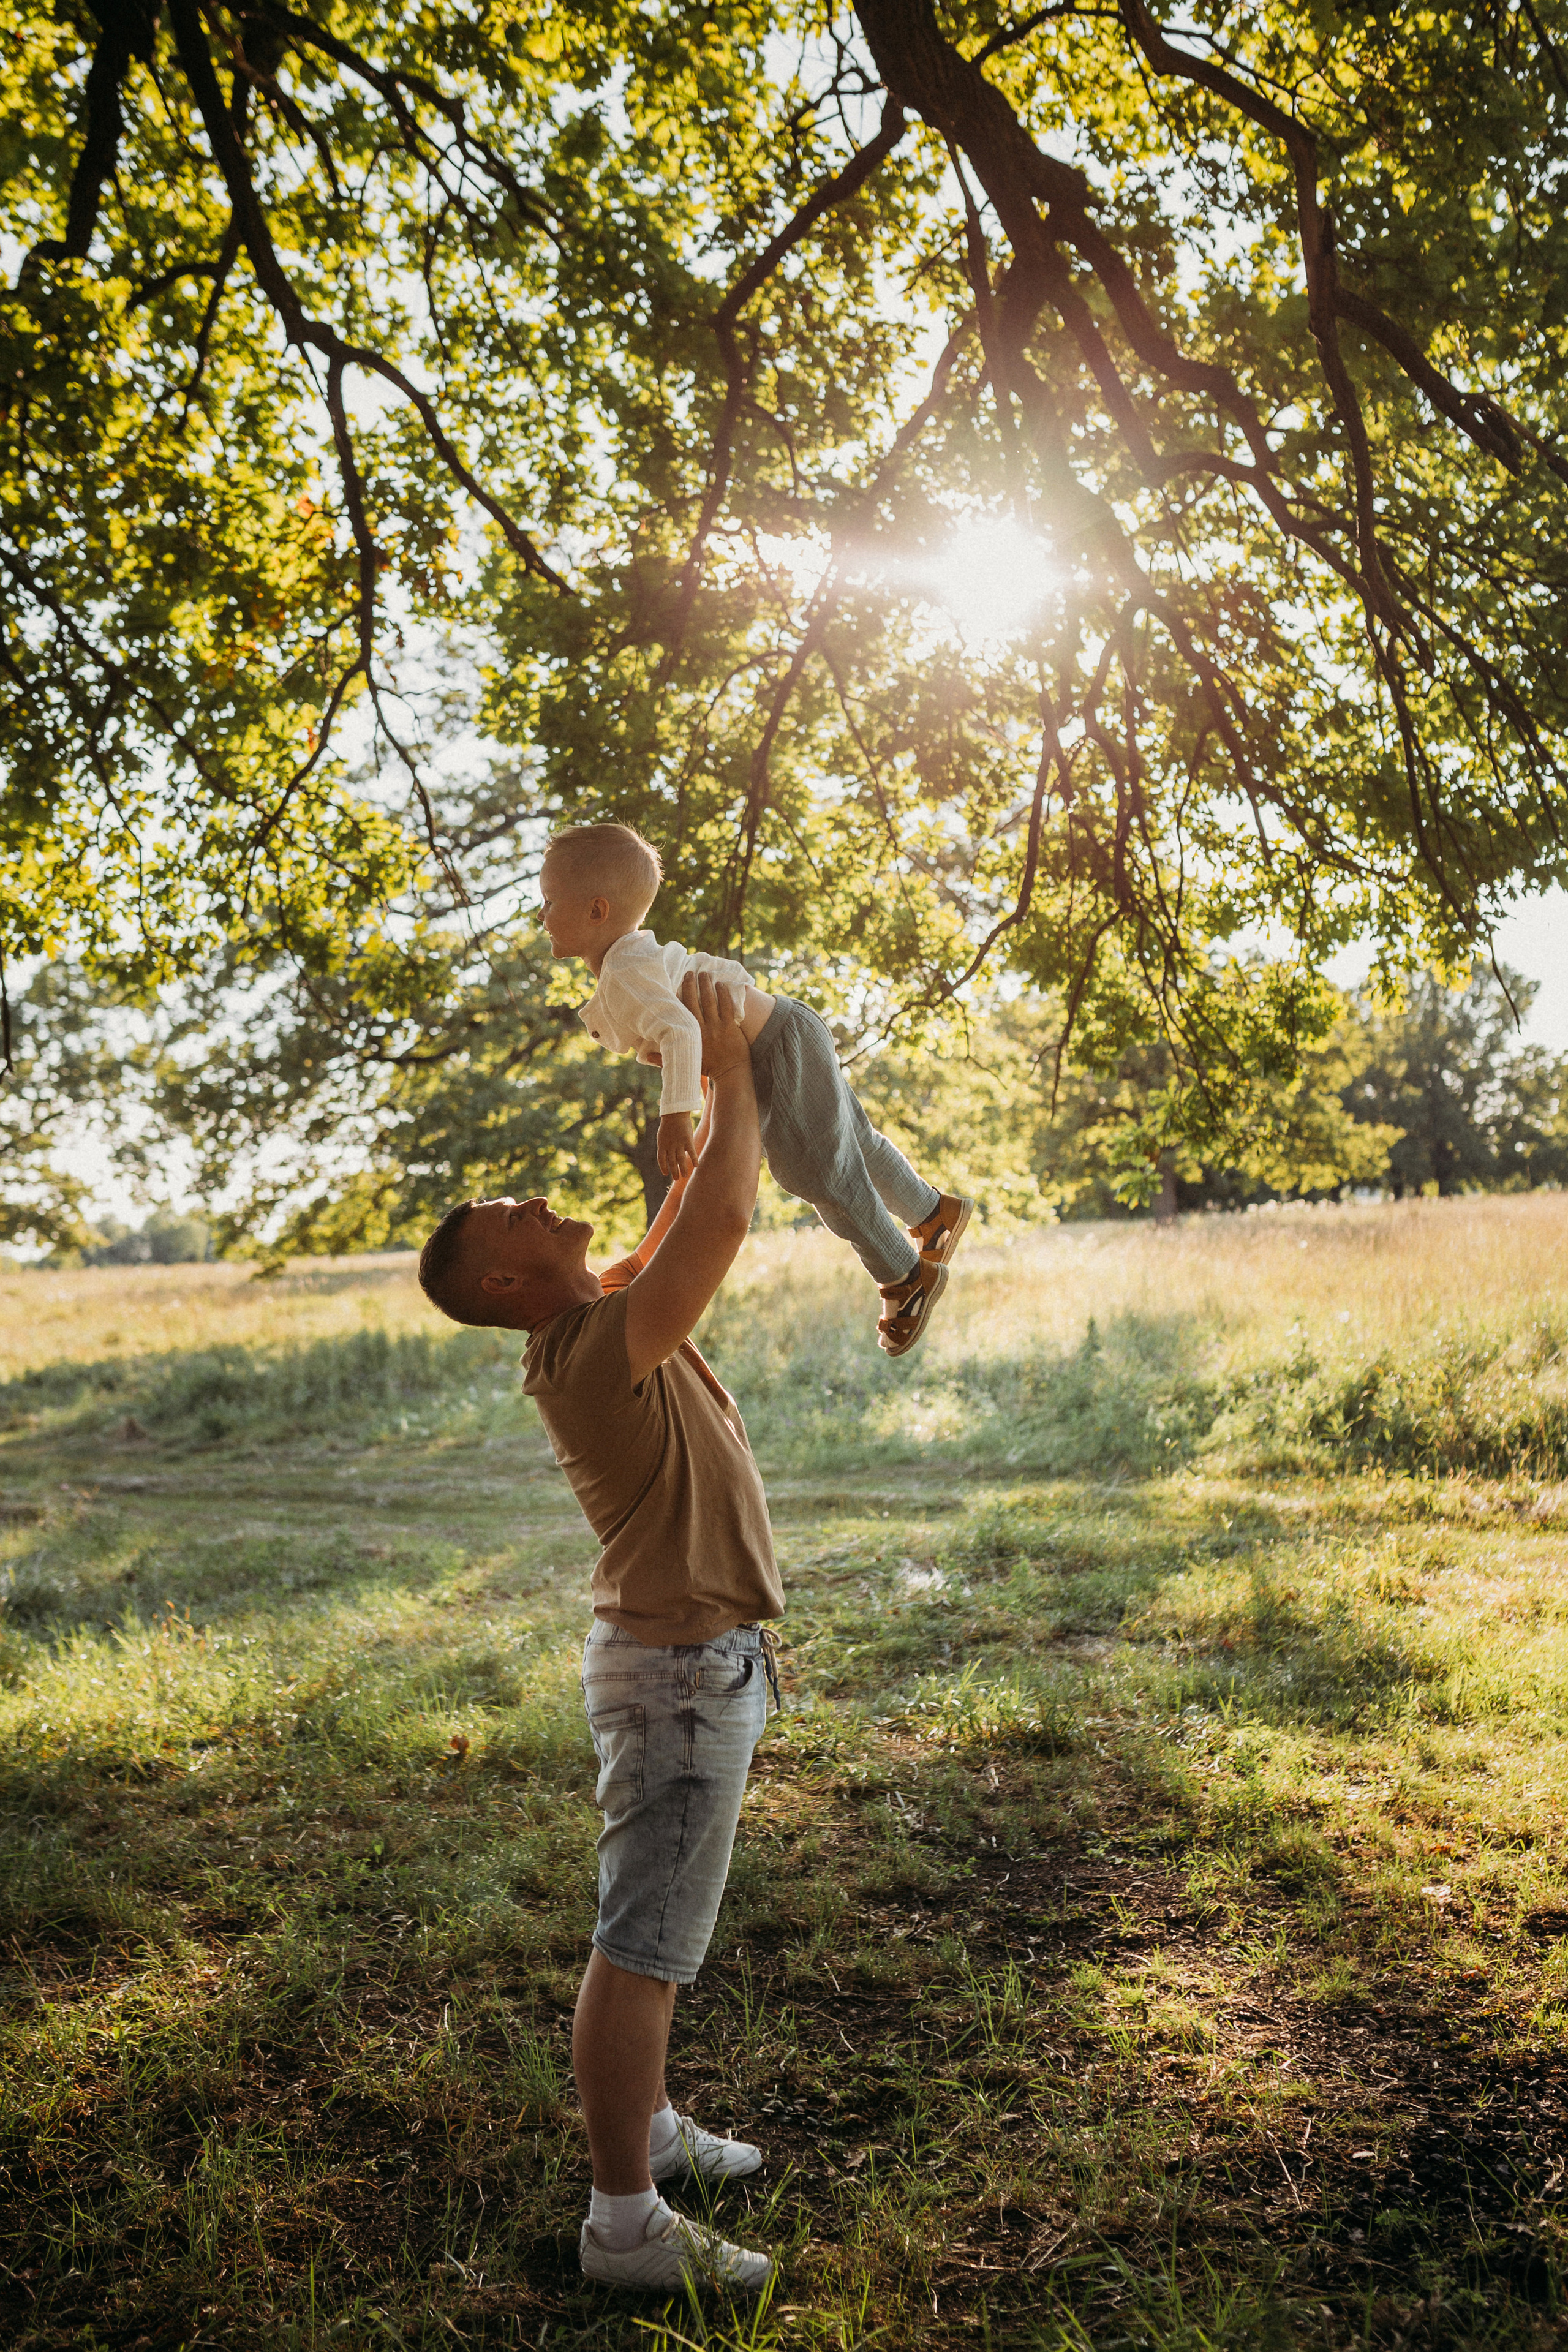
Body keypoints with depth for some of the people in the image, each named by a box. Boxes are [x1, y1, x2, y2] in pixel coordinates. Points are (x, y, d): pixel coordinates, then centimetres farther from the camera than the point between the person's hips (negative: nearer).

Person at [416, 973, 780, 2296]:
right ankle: (628, 2224, 11)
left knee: (656, 1928, 21)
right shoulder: (599, 1350, -24)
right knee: (643, 1949, 0)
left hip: (693, 1658, 10)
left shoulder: (612, 1311, 5)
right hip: (679, 1674, -10)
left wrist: (728, 1080, 7)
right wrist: (730, 1070, -18)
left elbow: (701, 1209, 17)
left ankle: (645, 2129, 36)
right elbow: (722, 1216, -31)